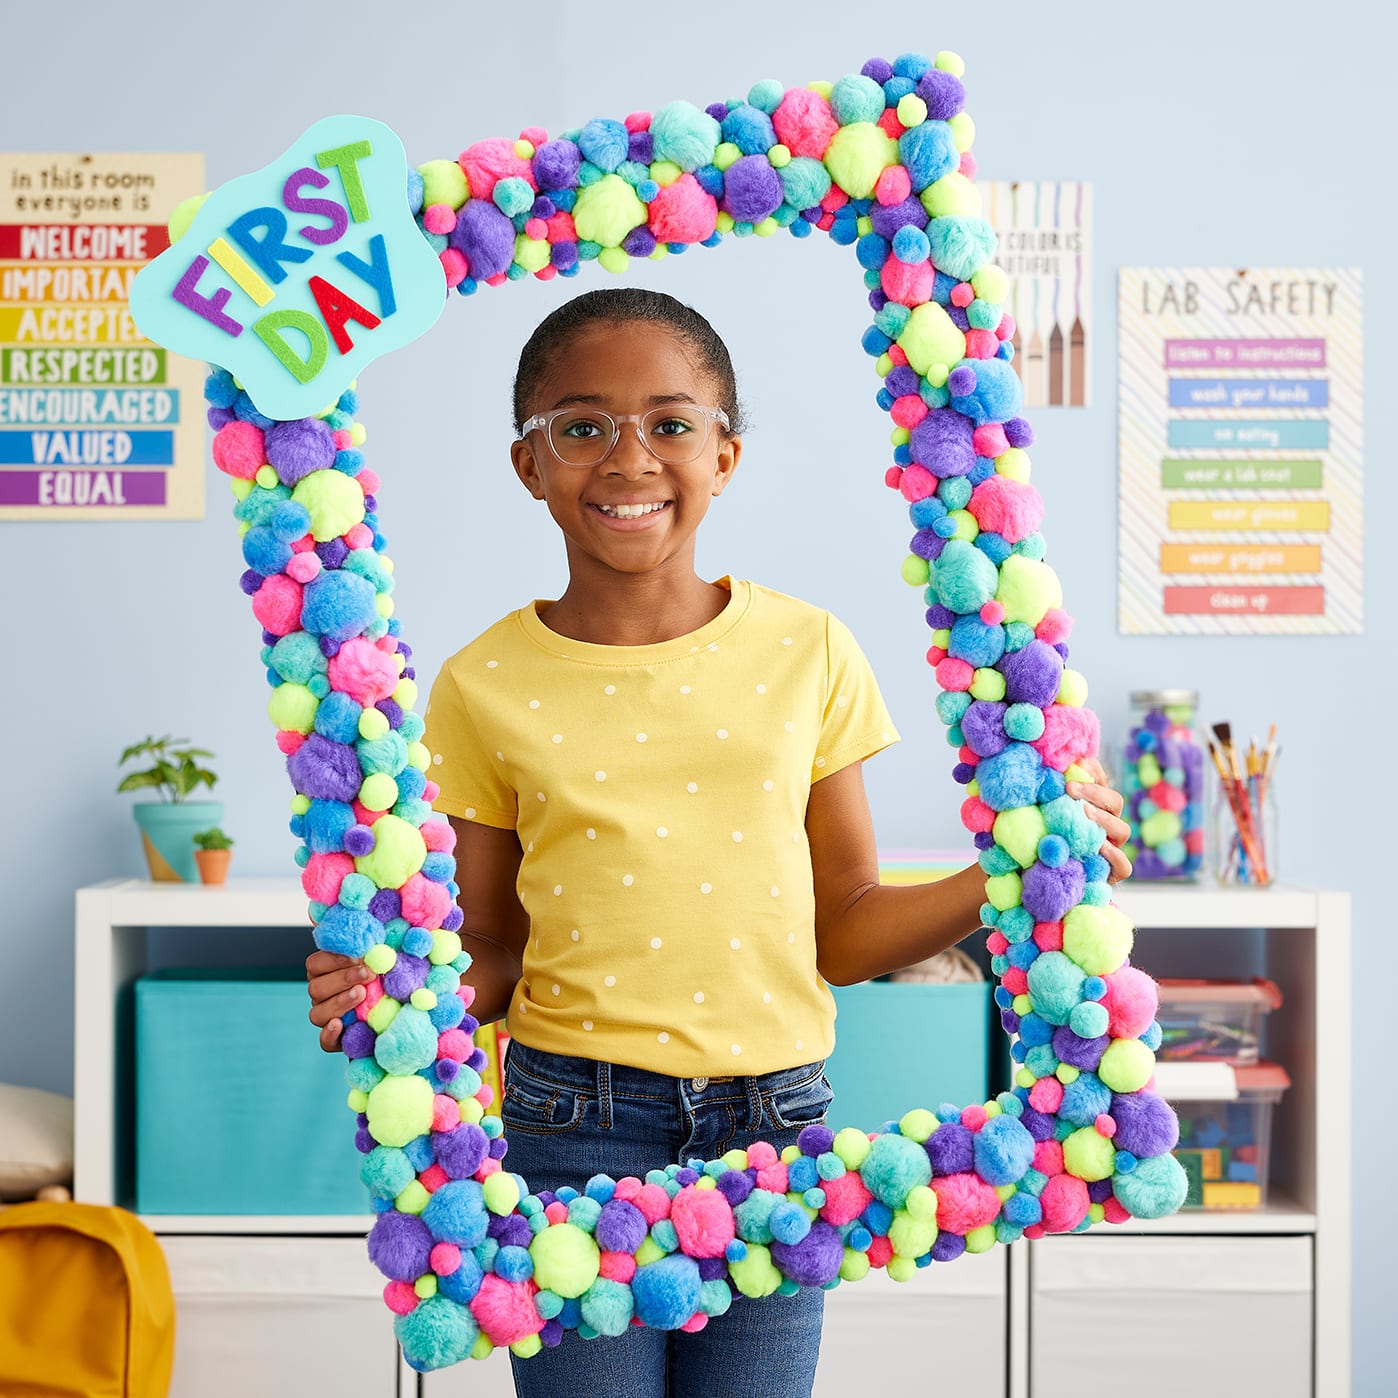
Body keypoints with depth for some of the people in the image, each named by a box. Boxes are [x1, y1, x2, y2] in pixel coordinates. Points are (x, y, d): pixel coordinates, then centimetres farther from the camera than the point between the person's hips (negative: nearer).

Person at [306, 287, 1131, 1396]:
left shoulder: (806, 653, 1)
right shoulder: (485, 689, -1)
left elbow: (841, 931, 6)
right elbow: (494, 959, 5)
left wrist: (1009, 878, -8)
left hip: (776, 1126, 1)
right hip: (575, 1132, -1)